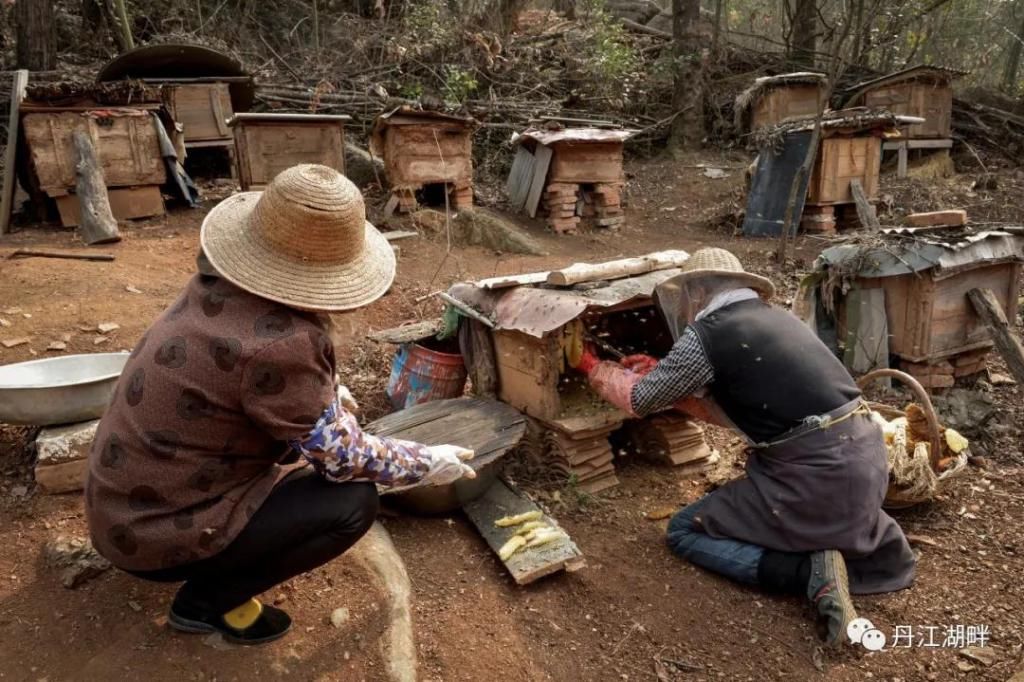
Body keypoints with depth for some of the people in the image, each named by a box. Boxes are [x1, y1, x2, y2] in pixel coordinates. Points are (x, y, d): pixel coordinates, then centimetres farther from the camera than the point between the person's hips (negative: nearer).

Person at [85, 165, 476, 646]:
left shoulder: (222, 284, -5)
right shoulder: (279, 344, -31)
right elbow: (343, 457, -18)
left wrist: (329, 394, 26)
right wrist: (428, 463, -3)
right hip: (155, 528, -8)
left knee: (317, 422, 15)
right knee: (353, 502, -12)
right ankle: (207, 600, 3)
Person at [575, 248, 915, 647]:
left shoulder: (707, 334, -8)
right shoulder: (773, 317, 16)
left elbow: (640, 399, 4)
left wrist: (593, 366, 20)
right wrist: (660, 374, 27)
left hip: (818, 477, -8)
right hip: (868, 460, 8)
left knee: (684, 532, 8)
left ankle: (809, 571, -7)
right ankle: (873, 539, 16)